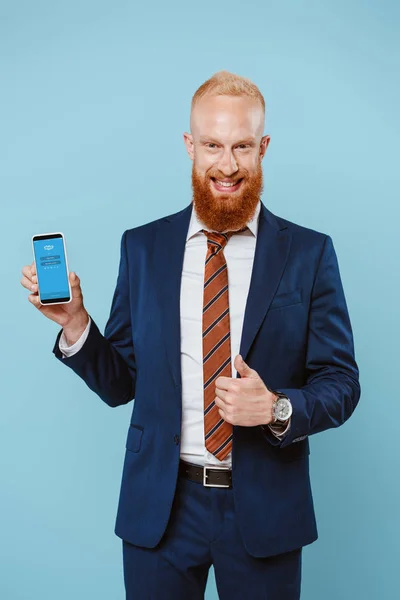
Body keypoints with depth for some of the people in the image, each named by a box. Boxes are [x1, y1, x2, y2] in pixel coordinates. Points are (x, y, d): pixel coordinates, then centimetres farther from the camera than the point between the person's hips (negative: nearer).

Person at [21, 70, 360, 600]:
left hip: (264, 509, -1)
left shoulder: (309, 253, -4)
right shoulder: (142, 247, 1)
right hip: (159, 507, 1)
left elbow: (341, 383, -2)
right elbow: (121, 382, 5)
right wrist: (75, 322, -12)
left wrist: (277, 408, -20)